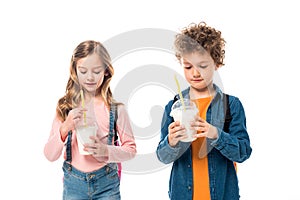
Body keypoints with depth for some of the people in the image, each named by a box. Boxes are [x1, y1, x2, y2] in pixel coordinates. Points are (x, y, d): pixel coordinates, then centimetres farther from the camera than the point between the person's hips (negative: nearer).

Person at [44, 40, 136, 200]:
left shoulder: (115, 108, -5)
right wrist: (65, 128, -21)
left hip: (106, 183, -1)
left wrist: (106, 151, -18)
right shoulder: (65, 107, -3)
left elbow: (131, 149, 0)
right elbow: (50, 155, -5)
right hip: (73, 183, 1)